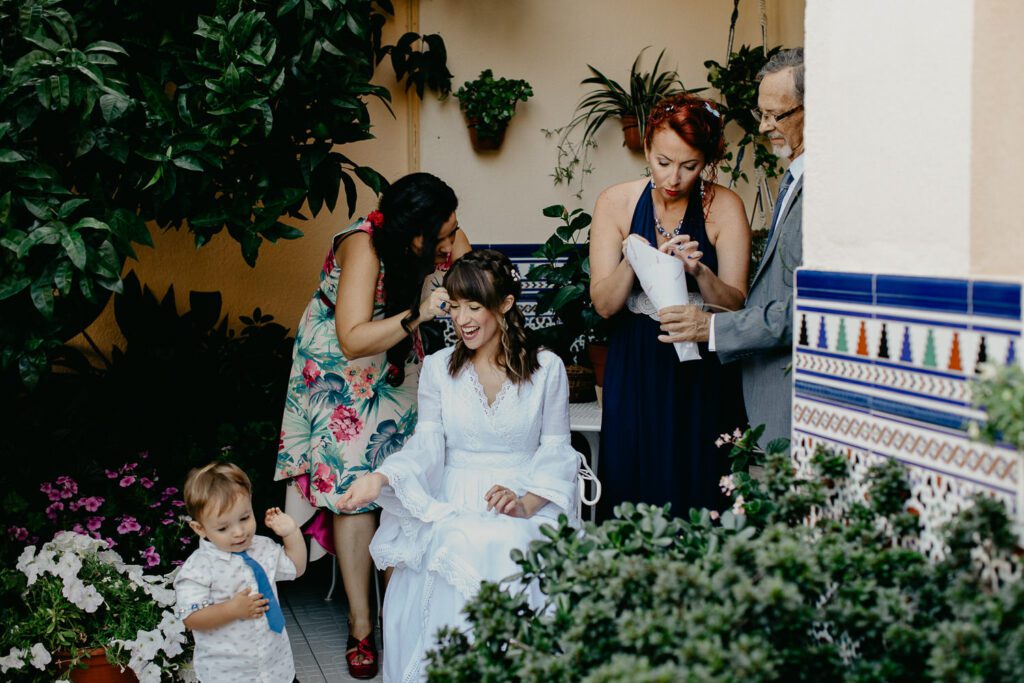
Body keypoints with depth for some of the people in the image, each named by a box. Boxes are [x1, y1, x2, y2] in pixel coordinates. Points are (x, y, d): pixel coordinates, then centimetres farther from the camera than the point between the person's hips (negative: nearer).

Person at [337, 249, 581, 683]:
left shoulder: (546, 369, 6)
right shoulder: (438, 368, 10)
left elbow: (556, 450, 4)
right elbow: (427, 446, 3)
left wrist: (528, 501, -13)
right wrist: (382, 478, -15)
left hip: (524, 511, -1)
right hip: (450, 510, 1)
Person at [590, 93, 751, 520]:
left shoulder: (724, 208, -5)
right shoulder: (616, 203, -2)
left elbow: (734, 306, -7)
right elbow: (604, 304, -5)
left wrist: (700, 272, -25)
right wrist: (631, 263, -23)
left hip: (701, 377, -1)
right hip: (635, 373, 1)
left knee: (699, 500, 3)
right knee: (632, 500, 4)